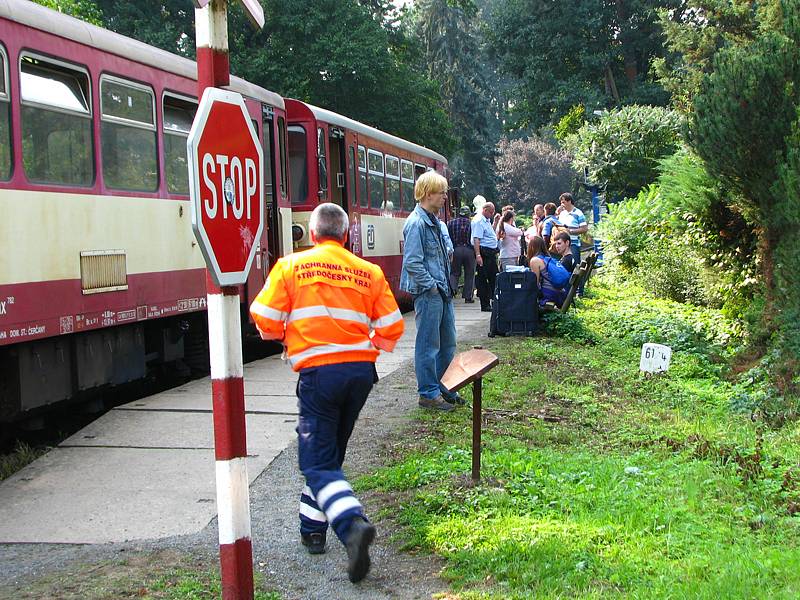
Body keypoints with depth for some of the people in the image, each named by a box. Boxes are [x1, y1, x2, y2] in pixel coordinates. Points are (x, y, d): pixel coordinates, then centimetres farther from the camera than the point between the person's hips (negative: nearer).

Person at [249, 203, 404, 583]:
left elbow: (265, 321, -1)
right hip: (361, 370, 4)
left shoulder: (291, 266, 2)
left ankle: (352, 524, -26)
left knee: (318, 461, -2)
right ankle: (313, 529, 29)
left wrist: (286, 336, 21)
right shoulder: (370, 272, 8)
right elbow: (391, 330, 6)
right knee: (330, 453, 20)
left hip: (318, 371, -4)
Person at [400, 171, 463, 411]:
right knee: (428, 344, 0)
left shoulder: (433, 220, 13)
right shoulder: (416, 223, -16)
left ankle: (442, 387, 28)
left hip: (442, 291, 10)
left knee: (448, 342, 16)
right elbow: (412, 263, -21)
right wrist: (432, 286, -15)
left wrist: (446, 285, 13)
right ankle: (428, 394, 10)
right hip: (428, 293, -10)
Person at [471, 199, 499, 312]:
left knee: (494, 277, 12)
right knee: (482, 279, -3)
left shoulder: (487, 221, 17)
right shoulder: (478, 221, -14)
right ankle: (485, 305, 1)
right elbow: (476, 239, -22)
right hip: (483, 252, -10)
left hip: (491, 253, 10)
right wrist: (478, 255, -29)